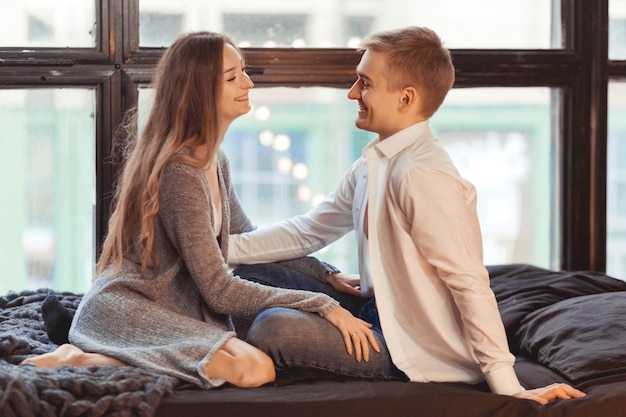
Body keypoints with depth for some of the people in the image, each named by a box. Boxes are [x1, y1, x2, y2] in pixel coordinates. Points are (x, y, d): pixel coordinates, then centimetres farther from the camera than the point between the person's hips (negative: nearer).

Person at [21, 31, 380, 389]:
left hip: (175, 309, 9)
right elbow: (220, 291, -18)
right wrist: (321, 304, -17)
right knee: (256, 369, -27)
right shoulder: (181, 172, -18)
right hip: (122, 308, -9)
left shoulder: (215, 161, 13)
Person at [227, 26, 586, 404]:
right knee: (258, 278, 8)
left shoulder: (423, 175, -23)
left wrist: (507, 388, -26)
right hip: (382, 316, 9)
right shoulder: (368, 168, 7)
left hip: (420, 357, -9)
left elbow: (470, 283, -25)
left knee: (271, 329, -25)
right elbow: (307, 233, 16)